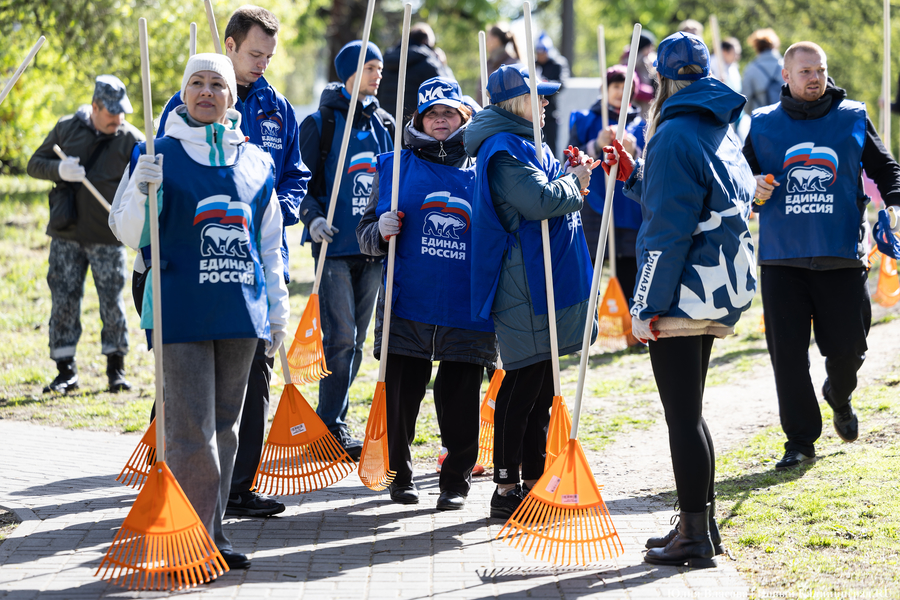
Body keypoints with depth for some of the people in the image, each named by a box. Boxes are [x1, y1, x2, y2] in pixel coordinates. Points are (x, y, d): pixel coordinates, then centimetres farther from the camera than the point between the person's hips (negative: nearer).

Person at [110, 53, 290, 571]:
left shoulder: (256, 162, 12)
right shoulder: (160, 155, 0)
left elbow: (270, 243, 18)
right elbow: (130, 233, -4)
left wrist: (278, 309, 17)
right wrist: (141, 192, -23)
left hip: (241, 312, 4)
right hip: (183, 311, -4)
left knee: (225, 425, 10)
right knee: (193, 427, -8)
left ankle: (212, 531, 17)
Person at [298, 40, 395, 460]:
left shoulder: (384, 125, 13)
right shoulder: (321, 123, -2)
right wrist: (313, 219, -18)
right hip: (334, 247, -5)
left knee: (354, 340, 9)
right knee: (341, 338, -11)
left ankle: (330, 420, 17)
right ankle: (332, 425, -5)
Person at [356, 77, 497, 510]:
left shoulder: (480, 172, 9)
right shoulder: (395, 167, 9)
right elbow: (366, 234, 11)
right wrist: (380, 231, -10)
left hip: (466, 308, 0)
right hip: (407, 306, 0)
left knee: (460, 402, 1)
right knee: (401, 395, 5)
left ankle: (457, 482, 15)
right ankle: (399, 476, 23)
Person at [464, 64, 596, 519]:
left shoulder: (525, 143, 19)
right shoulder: (503, 149, -15)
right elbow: (540, 201, -25)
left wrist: (570, 178, 8)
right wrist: (573, 182, -7)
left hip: (545, 284, 11)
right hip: (524, 285, -11)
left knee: (540, 383, 14)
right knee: (523, 384, -8)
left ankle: (535, 482, 21)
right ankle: (506, 490, -5)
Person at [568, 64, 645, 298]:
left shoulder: (641, 125, 10)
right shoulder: (585, 121, 8)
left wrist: (634, 153, -18)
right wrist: (596, 146, -16)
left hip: (629, 216, 1)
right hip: (592, 214, -1)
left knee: (629, 281, 0)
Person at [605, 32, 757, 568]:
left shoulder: (674, 136, -15)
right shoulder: (722, 133, 13)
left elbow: (668, 230, -19)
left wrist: (648, 306, -16)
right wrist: (633, 176, 22)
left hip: (682, 296, -9)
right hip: (716, 295, 9)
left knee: (683, 416, -4)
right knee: (689, 411, 19)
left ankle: (695, 538, 0)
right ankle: (701, 525, 25)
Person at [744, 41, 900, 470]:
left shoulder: (853, 119, 5)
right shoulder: (762, 125, 6)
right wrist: (753, 189, -10)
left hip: (841, 257, 0)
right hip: (781, 258, 0)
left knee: (847, 346, 2)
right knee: (788, 351, -3)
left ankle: (839, 397, 37)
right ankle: (800, 440, 8)